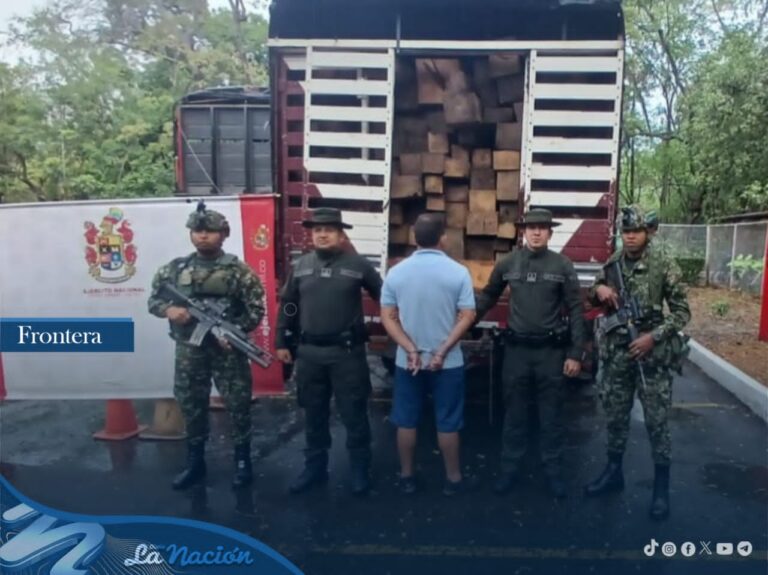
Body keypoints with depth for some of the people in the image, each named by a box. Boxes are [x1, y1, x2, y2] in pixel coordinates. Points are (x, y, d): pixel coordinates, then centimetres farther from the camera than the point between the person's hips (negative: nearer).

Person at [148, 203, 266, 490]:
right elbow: (153, 300, 11)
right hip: (188, 351, 3)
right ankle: (195, 463, 30)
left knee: (238, 405, 4)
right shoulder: (175, 269, 5)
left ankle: (242, 461, 22)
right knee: (190, 406, 13)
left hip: (228, 350, -3)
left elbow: (256, 310, -5)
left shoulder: (239, 271, -4)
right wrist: (168, 309, -11)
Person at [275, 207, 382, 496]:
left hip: (347, 351, -3)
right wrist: (282, 342, 10)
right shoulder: (299, 266, 6)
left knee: (353, 413, 5)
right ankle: (315, 467, 31)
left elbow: (385, 298, 2)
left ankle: (360, 471, 21)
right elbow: (288, 307, 11)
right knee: (314, 414, 15)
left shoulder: (358, 265, -4)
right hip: (309, 352, 4)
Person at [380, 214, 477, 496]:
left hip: (407, 361, 2)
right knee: (447, 423, 11)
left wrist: (411, 350, -9)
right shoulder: (458, 272, -9)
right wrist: (442, 351, -12)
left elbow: (388, 317, -6)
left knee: (406, 421, 13)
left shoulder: (396, 272, -3)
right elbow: (467, 317, -12)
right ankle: (453, 479, 24)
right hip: (448, 362, -1)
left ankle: (406, 477, 25)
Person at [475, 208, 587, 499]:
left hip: (551, 350, -1)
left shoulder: (562, 265, -3)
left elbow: (575, 311, -3)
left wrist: (576, 353, -7)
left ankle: (554, 471, 26)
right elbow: (488, 297, 12)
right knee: (514, 413, 12)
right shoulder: (507, 264, 1)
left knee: (551, 414, 11)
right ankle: (510, 468, 25)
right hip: (516, 348, 1)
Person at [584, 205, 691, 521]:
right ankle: (613, 472, 31)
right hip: (616, 353, 4)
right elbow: (593, 300, 17)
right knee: (615, 416, 14)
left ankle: (661, 487, 18)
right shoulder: (611, 264, 5)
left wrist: (654, 336, -17)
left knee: (657, 421, 4)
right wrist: (598, 290, -6)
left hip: (652, 355, -4)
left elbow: (682, 311, -6)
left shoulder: (664, 265, -8)